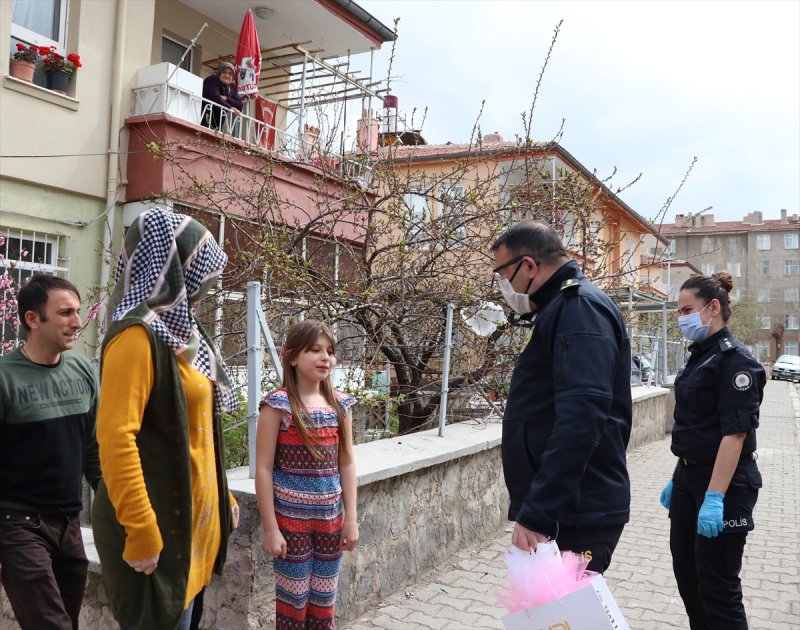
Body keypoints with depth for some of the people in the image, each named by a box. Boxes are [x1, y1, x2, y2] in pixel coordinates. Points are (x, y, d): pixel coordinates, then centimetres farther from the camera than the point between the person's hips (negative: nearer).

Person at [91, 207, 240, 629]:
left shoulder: (179, 332, 10)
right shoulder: (138, 336, -17)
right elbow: (116, 437, -24)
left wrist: (220, 497, 18)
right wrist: (141, 531, -23)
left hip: (187, 516, 9)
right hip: (154, 521, -9)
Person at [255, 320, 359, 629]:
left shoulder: (340, 404, 2)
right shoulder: (278, 404, -13)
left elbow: (346, 463, 6)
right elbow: (263, 469, -12)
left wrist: (351, 518, 4)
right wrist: (270, 528, -13)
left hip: (330, 517, 4)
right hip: (291, 518, -4)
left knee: (325, 601, 15)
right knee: (293, 599, 9)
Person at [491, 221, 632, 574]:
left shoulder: (580, 307, -14)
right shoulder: (562, 307, 18)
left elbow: (580, 420, -26)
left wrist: (536, 514, -26)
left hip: (575, 517, -9)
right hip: (568, 510, 9)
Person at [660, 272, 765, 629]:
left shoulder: (734, 359, -15)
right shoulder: (699, 356, 12)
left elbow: (735, 433, -22)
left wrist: (714, 497, -26)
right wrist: (678, 479, 19)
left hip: (724, 481, -9)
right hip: (689, 478, 9)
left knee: (717, 587, 0)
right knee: (686, 575, 16)